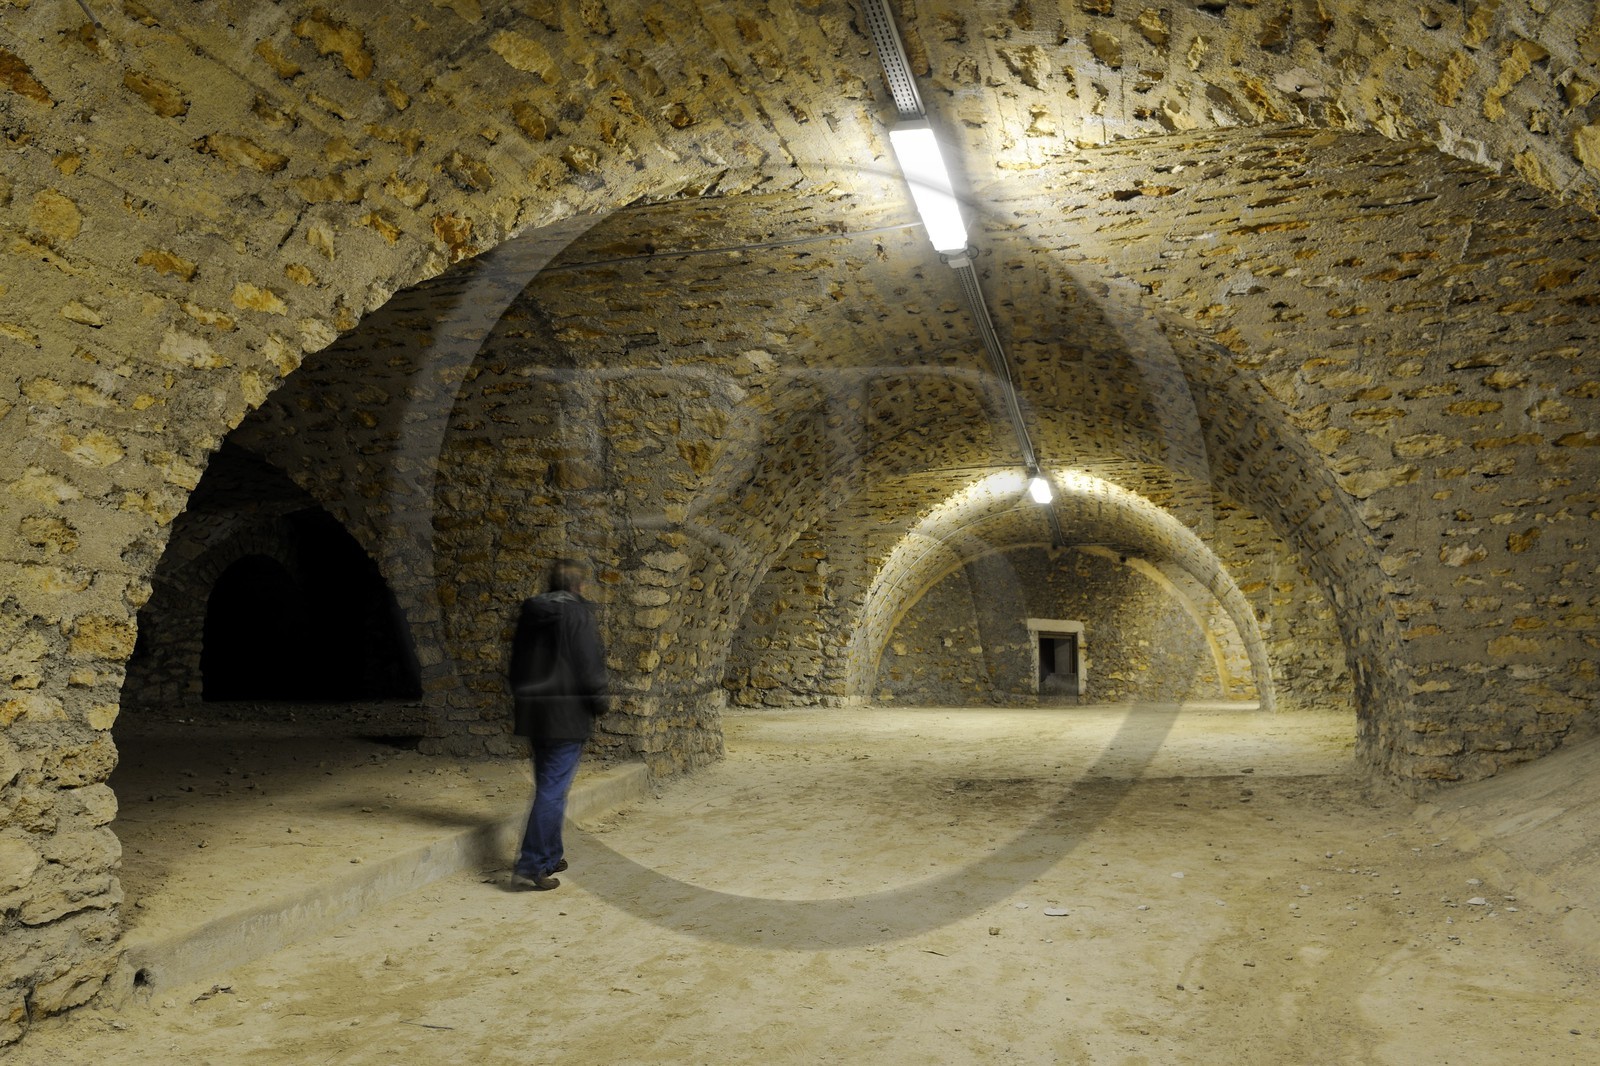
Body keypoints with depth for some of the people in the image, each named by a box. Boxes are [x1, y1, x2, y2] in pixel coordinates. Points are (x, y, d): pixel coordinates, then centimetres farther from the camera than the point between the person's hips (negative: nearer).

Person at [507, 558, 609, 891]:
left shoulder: (530, 612, 10)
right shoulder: (577, 612, -12)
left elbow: (516, 661, 16)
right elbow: (589, 662, -14)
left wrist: (520, 698, 23)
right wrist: (598, 701, -3)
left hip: (533, 711, 8)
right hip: (567, 713, -8)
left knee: (547, 785, 19)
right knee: (554, 789, -4)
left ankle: (549, 856, 28)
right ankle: (530, 867, -6)